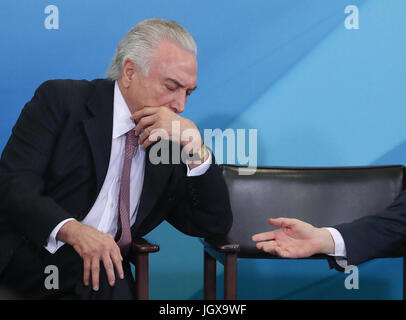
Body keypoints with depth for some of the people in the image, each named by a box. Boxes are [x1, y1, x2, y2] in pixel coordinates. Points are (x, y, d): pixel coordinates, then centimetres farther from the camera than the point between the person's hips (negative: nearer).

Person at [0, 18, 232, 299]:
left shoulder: (170, 145, 13)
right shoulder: (61, 100, 1)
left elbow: (215, 225, 8)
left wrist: (195, 144, -5)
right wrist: (71, 229, -27)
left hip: (96, 269, 3)